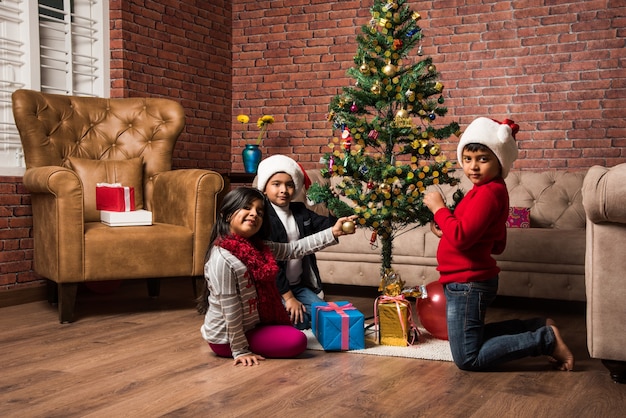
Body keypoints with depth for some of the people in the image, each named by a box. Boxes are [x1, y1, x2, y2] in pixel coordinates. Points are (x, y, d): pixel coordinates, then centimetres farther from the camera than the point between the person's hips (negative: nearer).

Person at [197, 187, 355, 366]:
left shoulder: (258, 247, -2)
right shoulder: (223, 260, -27)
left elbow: (294, 248, 0)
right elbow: (230, 311, -24)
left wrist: (332, 233, -6)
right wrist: (240, 351, -19)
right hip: (226, 338, -8)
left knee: (289, 329, 29)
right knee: (297, 340, -10)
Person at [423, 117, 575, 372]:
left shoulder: (488, 192, -19)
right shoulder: (493, 191, 12)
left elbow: (461, 237, -28)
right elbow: (497, 246, 17)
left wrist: (438, 208, -15)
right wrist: (446, 231, 9)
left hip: (467, 285, -10)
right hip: (470, 281, 10)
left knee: (468, 359, -3)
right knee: (471, 338, 26)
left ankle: (545, 339, -1)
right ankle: (539, 328, 21)